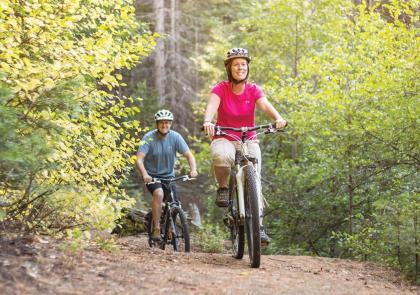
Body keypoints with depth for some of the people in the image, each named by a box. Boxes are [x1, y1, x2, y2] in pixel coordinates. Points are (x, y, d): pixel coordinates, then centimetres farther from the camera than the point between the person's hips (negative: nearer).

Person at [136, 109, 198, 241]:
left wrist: (193, 170, -31)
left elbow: (189, 155, -12)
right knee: (159, 193, -31)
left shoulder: (175, 137, -10)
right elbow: (139, 159, -23)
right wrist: (144, 174, -41)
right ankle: (157, 229, -24)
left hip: (168, 175, 3)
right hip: (152, 176, -3)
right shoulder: (149, 138, -16)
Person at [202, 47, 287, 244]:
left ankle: (259, 225, -9)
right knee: (222, 156, -38)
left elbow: (265, 106, -20)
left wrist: (278, 118, -42)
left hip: (248, 141, 2)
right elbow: (212, 105, -26)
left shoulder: (253, 90, -2)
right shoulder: (221, 89, -7)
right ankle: (223, 188, -10)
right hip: (224, 139, -2)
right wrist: (207, 122, -48)